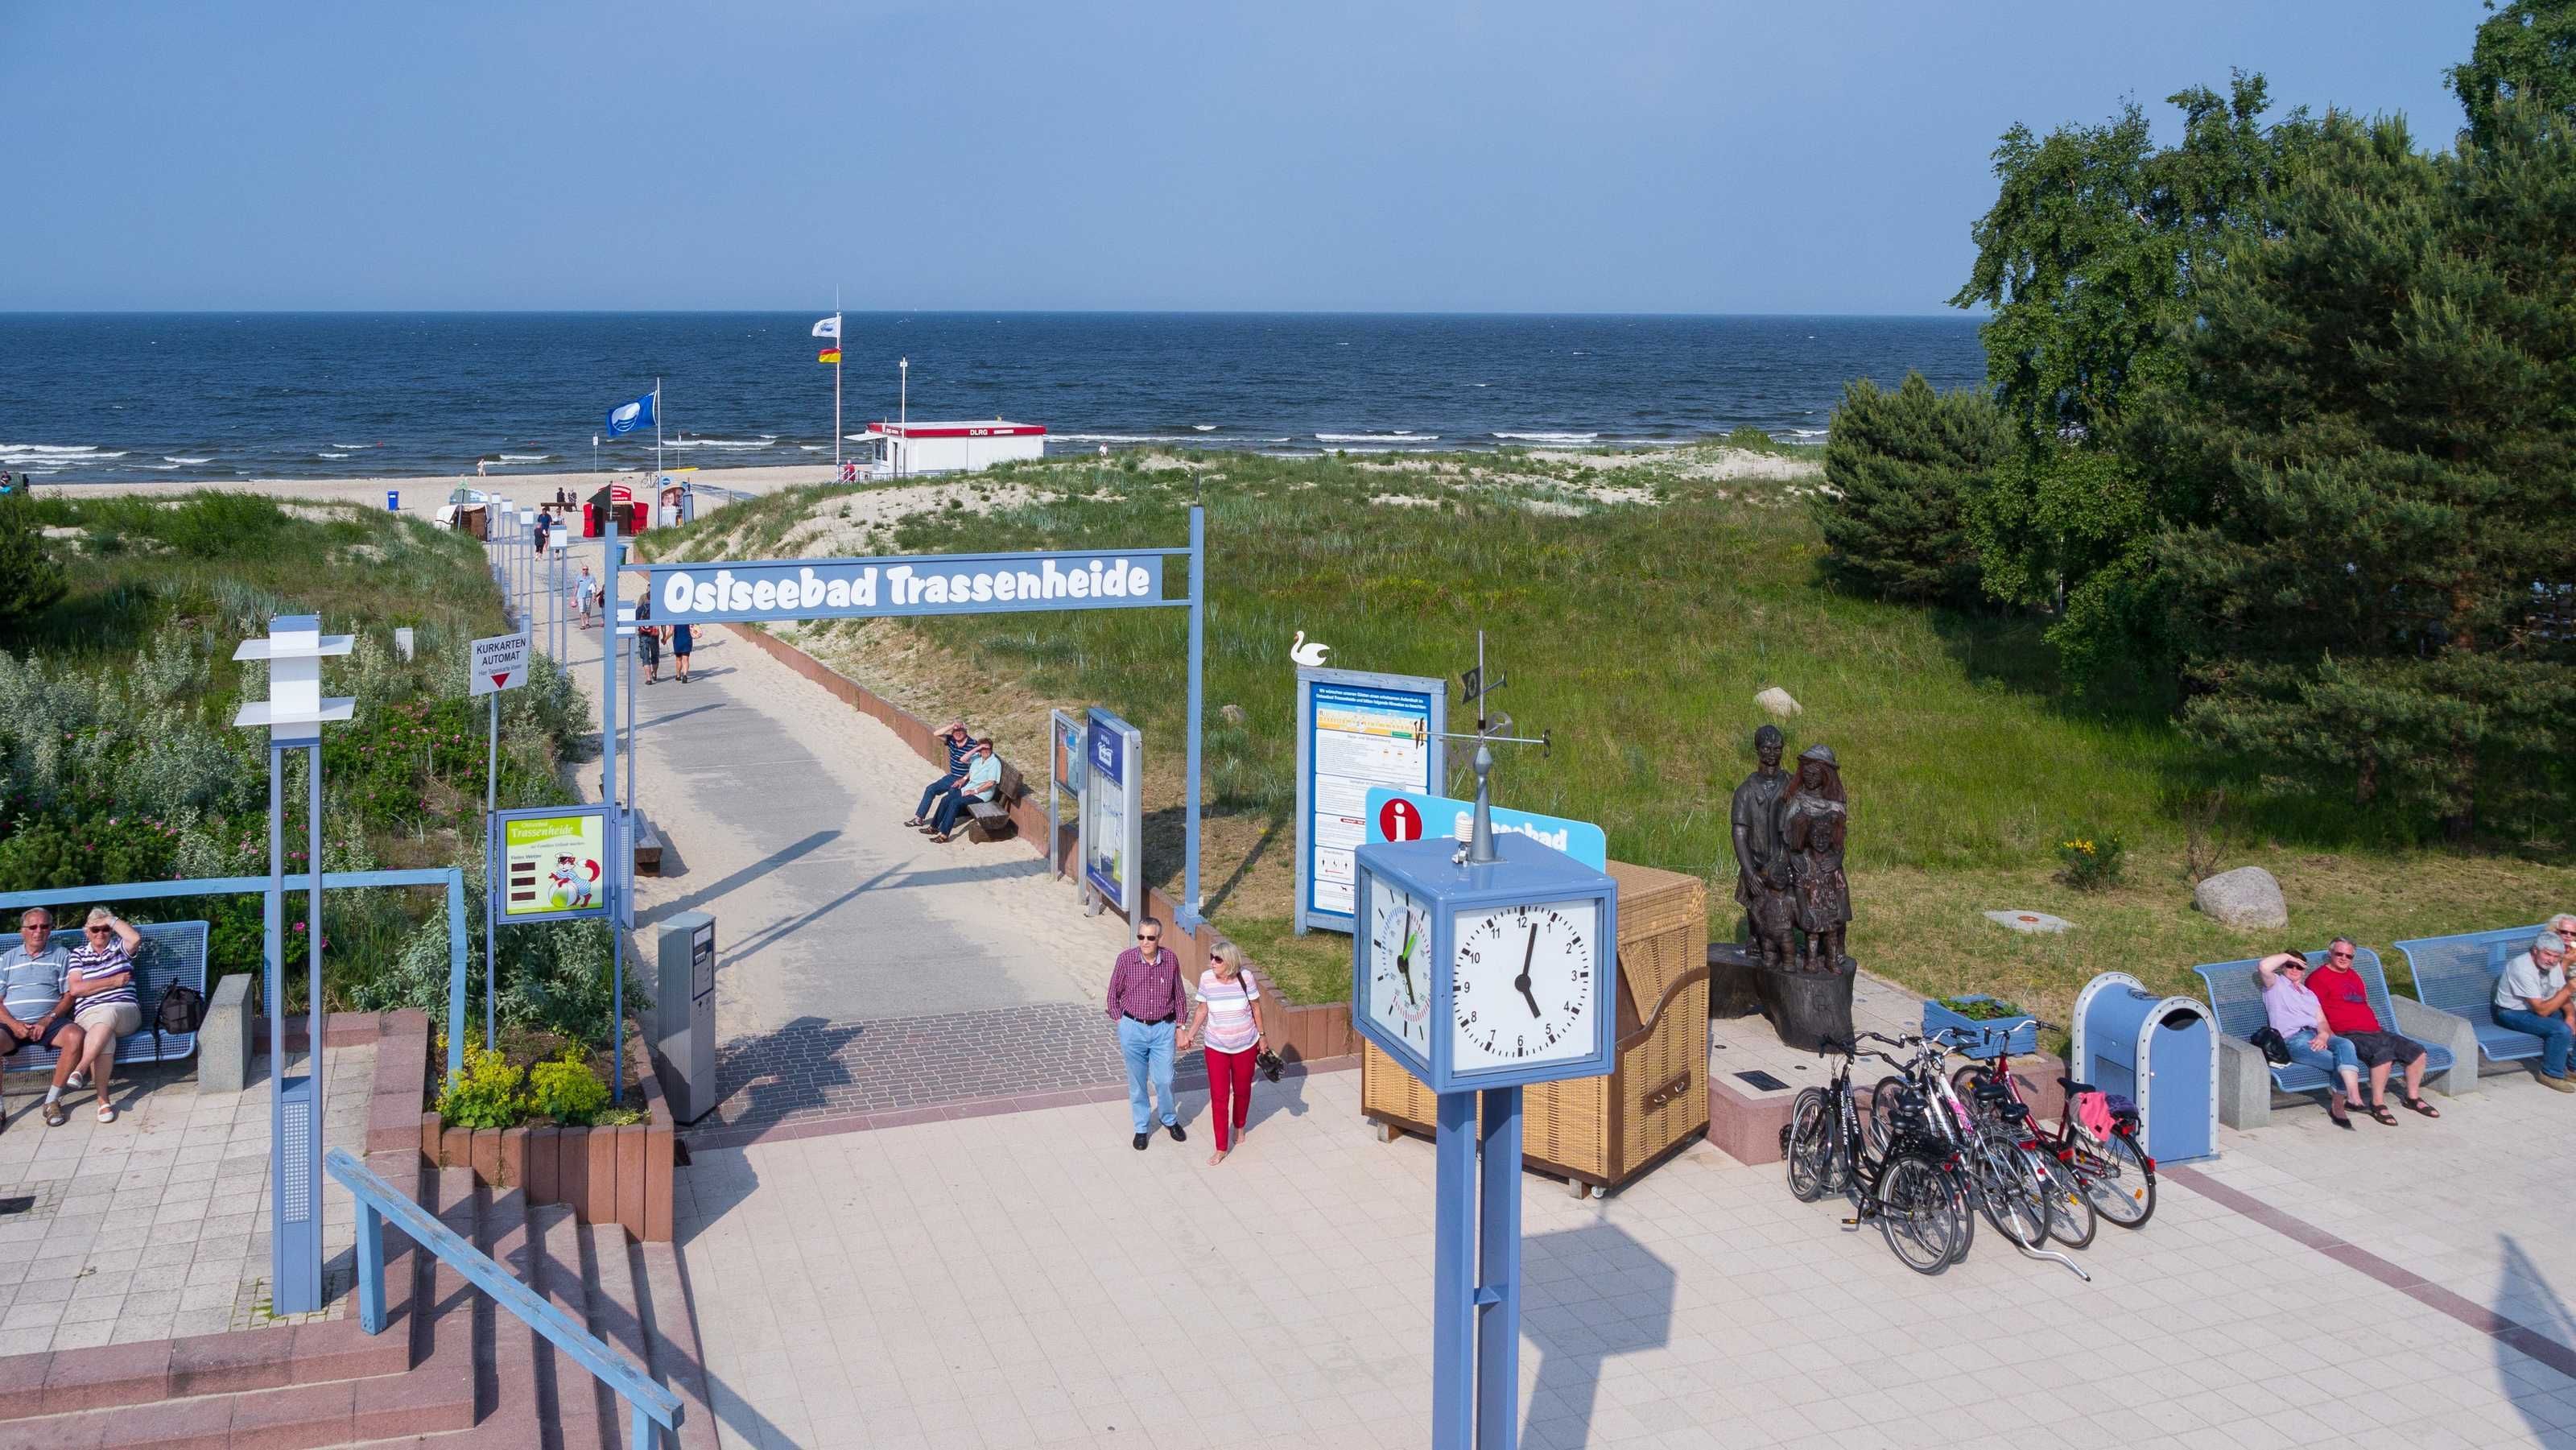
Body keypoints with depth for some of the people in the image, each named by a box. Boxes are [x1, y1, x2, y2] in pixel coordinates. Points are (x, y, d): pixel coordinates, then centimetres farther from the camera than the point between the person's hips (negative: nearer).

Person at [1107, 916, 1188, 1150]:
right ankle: (1142, 1128, 29)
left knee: (1164, 1080, 3)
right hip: (1133, 1028, 0)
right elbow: (1114, 993, 2)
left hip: (1163, 1029, 0)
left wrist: (1180, 1029, 7)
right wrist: (1119, 1023, 1)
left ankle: (1170, 1120, 31)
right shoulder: (1126, 959, -12)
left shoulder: (1170, 960, -8)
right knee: (1137, 1081, 11)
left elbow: (1178, 996, 5)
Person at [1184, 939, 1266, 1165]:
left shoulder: (1245, 977, -17)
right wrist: (1190, 1033, -7)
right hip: (1216, 1047, 0)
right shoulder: (1206, 978, -14)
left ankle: (1239, 1126, 48)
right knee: (1218, 1097, -1)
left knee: (1242, 1091, 19)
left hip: (1245, 1046, 0)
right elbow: (1202, 1009, 0)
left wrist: (1262, 1036, 1)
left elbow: (1256, 1007, -4)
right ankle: (1221, 1148, 9)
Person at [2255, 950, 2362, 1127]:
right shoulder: (2276, 984, 17)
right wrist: (2287, 956, 9)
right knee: (2341, 1062, -29)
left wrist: (2323, 1036, -7)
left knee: (2345, 1044, -31)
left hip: (2316, 1036, 5)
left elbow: (2322, 1022, 17)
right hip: (2293, 1040, -5)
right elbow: (2264, 966, -8)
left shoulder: (2309, 994, 33)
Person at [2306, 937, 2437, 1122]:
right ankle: (2377, 1104, -23)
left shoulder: (2354, 976, 25)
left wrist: (2378, 1029, 17)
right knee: (2383, 1053, -34)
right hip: (2349, 1035, -9)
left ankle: (2413, 1097, 14)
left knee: (2417, 1051, -2)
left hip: (2374, 1031, 9)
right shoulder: (2319, 977, -2)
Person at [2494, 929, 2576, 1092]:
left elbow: (2561, 997, 7)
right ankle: (2551, 1075, -10)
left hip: (2538, 1008, 9)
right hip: (2513, 1013, -9)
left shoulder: (2553, 965, -3)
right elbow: (2542, 1010, -29)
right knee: (2561, 1029, -27)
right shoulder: (2522, 968, -29)